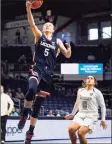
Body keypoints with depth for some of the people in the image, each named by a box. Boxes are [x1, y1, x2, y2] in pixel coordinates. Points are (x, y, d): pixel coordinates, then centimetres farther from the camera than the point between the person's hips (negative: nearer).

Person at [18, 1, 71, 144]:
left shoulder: (57, 41, 14)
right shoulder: (39, 35, 9)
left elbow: (67, 55, 13)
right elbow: (32, 24, -8)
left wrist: (69, 47, -10)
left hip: (48, 73, 3)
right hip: (37, 69, -3)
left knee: (38, 103, 6)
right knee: (32, 89, -37)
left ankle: (30, 132, 16)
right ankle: (24, 115, -17)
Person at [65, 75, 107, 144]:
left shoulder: (97, 92, -2)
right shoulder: (80, 91, 11)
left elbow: (103, 106, 3)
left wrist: (103, 120, 0)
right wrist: (72, 114, 32)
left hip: (91, 116, -4)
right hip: (80, 114, 5)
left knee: (80, 133, -25)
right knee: (71, 129, -22)